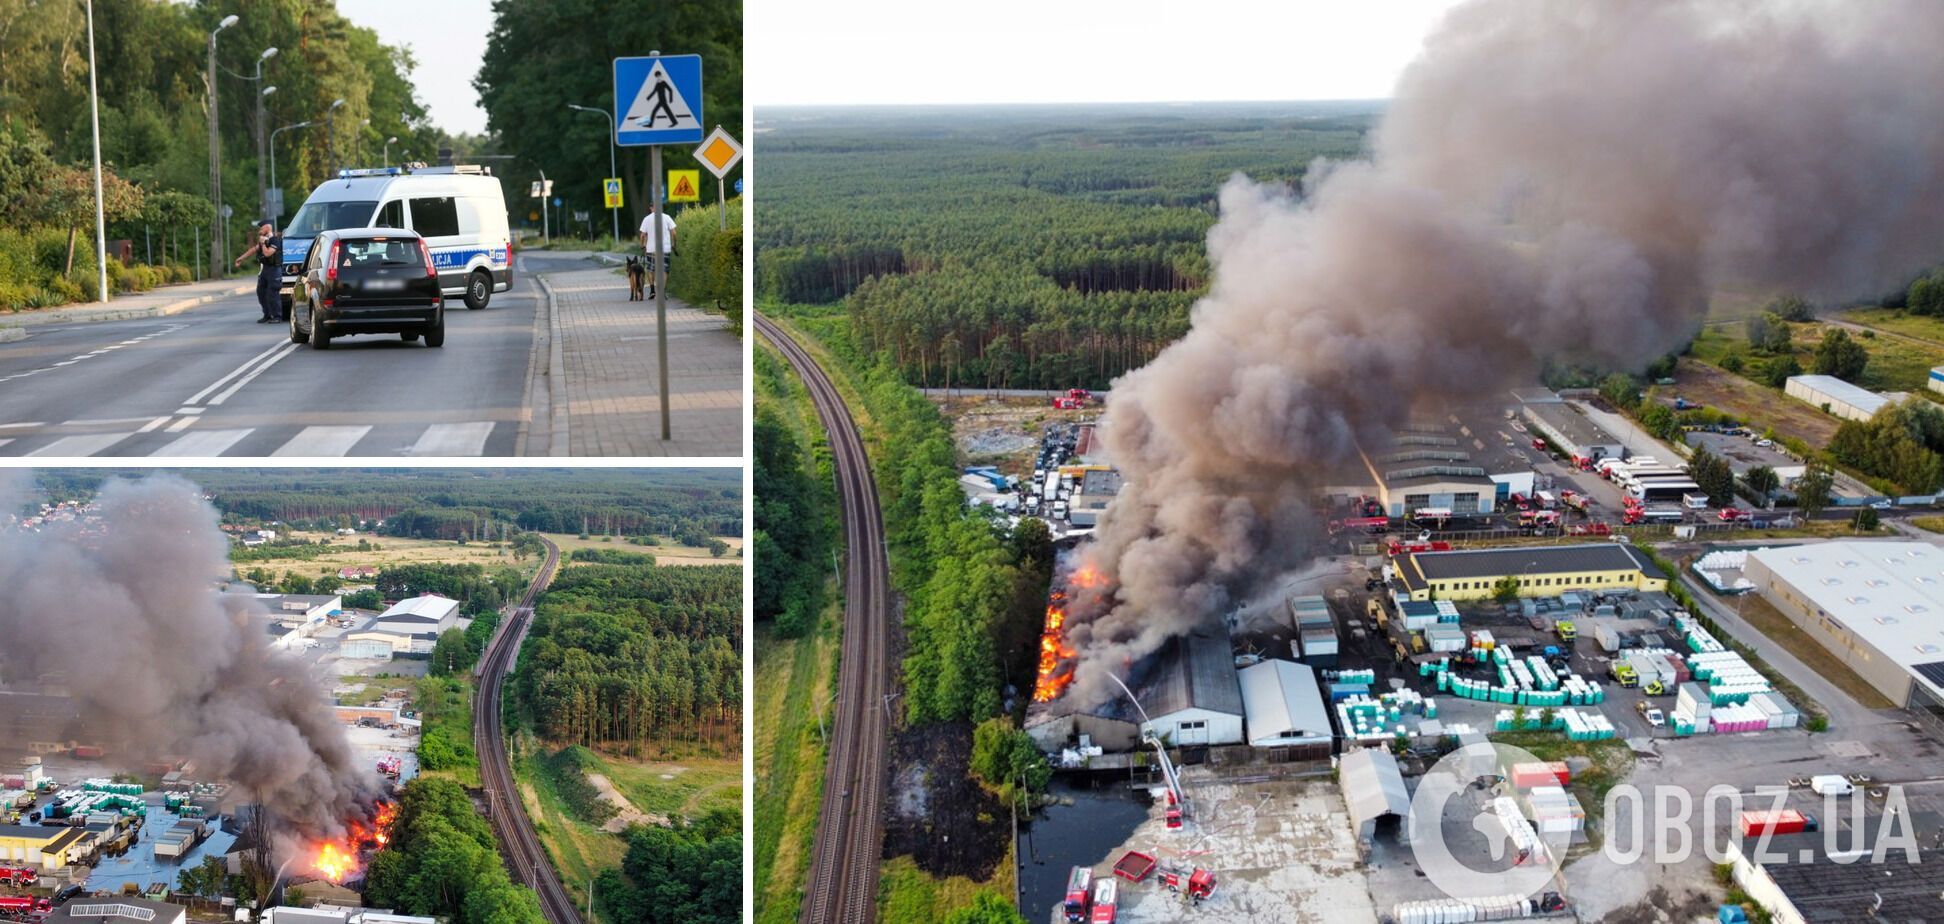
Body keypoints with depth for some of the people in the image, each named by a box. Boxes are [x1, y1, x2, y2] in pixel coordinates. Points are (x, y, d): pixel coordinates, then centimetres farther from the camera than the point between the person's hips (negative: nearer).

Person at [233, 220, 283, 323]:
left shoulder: (275, 240, -13)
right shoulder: (264, 239, 15)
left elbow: (267, 253, -24)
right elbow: (254, 250, 23)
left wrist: (263, 243, -10)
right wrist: (241, 258, 27)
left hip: (274, 269, -10)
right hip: (264, 268, 10)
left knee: (272, 293, -9)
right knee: (261, 292, 10)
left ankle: (277, 316, -3)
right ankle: (267, 315, 18)